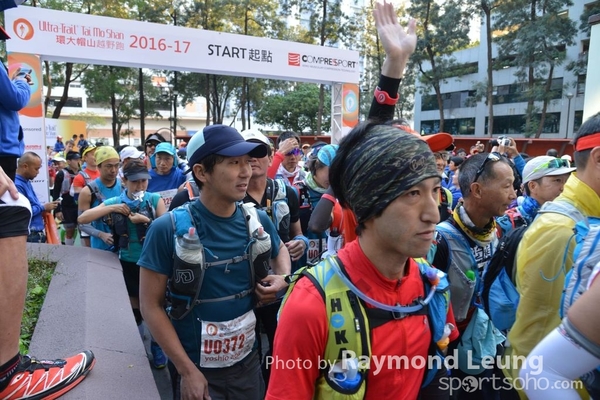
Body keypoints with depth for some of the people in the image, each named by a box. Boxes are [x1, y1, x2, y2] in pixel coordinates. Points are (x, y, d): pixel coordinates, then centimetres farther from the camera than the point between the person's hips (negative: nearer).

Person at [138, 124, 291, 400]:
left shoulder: (258, 221, -6)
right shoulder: (169, 229, -17)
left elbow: (280, 250, 16)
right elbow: (151, 306, -12)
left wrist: (283, 279, -5)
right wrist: (187, 370, -14)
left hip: (248, 361, 4)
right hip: (196, 367, -4)